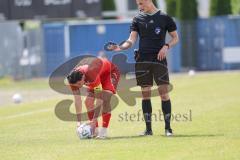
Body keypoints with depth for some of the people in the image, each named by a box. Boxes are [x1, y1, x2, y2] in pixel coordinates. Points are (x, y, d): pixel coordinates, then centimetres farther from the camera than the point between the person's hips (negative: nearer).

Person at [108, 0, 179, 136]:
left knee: (164, 93, -7)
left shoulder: (164, 18, 2)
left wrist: (167, 46, -11)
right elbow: (131, 40, 1)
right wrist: (120, 47, -17)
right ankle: (148, 129, 9)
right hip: (142, 60, 3)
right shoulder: (138, 19, 9)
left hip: (159, 59, -3)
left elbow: (175, 37, 7)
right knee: (146, 94, 3)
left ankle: (168, 128, 0)